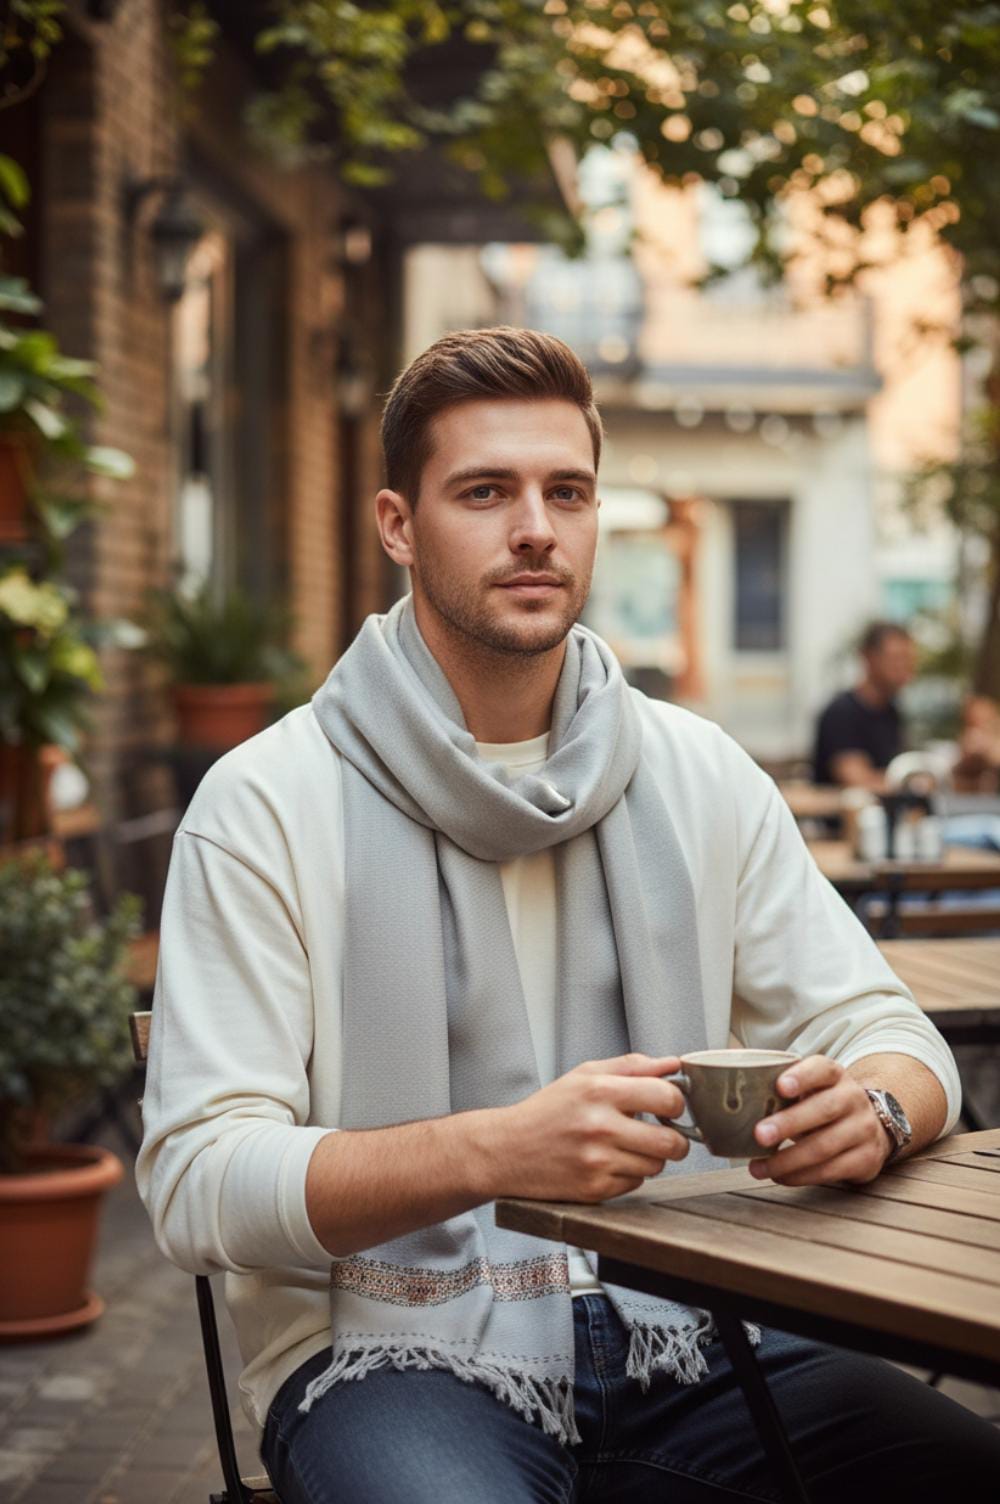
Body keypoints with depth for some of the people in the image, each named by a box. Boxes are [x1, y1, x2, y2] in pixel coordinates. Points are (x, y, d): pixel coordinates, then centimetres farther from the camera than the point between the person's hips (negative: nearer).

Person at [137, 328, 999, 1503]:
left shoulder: (700, 776, 10)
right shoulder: (267, 804, -4)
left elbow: (886, 1028, 11)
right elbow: (196, 1184, -11)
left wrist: (872, 1106, -14)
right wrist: (496, 1151, -26)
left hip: (681, 1337, 5)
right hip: (396, 1351, -4)